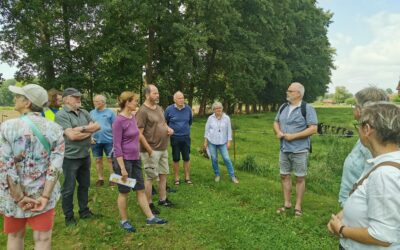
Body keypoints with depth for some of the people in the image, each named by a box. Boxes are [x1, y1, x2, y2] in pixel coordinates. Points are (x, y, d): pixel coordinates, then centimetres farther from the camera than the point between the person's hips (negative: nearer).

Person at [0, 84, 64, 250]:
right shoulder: (54, 129, -8)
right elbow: (56, 165, -14)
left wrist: (19, 198, -9)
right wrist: (45, 197, -12)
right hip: (42, 194, 0)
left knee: (15, 235, 23)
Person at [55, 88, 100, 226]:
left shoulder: (84, 112, 7)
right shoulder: (61, 115, -13)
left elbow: (97, 126, 3)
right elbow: (71, 135, -22)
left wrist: (82, 129, -12)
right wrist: (88, 130, -9)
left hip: (85, 155, 7)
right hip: (70, 157, -7)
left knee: (84, 185, 18)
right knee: (68, 188, 7)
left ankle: (84, 211, 33)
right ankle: (68, 216, 22)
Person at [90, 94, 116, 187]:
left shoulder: (110, 112, -2)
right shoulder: (92, 113, 8)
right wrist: (90, 137, 0)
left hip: (108, 140, -3)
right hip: (95, 141, 3)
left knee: (111, 159, 3)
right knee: (98, 160, 11)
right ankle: (100, 178, 22)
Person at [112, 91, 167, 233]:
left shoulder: (133, 117, 7)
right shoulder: (119, 121, -17)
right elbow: (117, 146, -18)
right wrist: (122, 168, -19)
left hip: (135, 159, 8)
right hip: (124, 160, -7)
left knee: (141, 190, 13)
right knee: (124, 192, 8)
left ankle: (150, 218, 22)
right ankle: (124, 221, 25)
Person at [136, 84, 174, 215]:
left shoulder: (159, 108, 10)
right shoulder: (142, 111, -16)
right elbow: (139, 134, -19)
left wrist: (169, 129, 1)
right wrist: (150, 150, -19)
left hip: (163, 149, 8)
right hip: (151, 150, -8)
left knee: (163, 174, 16)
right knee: (150, 177, 2)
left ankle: (163, 199, 31)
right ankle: (149, 204, 16)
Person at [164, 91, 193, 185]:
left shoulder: (188, 109, -3)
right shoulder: (169, 109, -9)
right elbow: (165, 122, 7)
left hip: (186, 137, 2)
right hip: (174, 137, -2)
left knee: (186, 158, 9)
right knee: (176, 159, 8)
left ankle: (187, 177, 21)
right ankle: (176, 178, 21)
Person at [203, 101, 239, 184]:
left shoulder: (226, 118, -4)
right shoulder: (210, 118, -2)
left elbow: (229, 130, 0)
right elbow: (207, 130, 4)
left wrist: (229, 142, -3)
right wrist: (205, 141, 2)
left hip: (222, 142, -1)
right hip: (212, 142, 1)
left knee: (227, 159, -4)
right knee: (214, 159, 5)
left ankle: (232, 176, 6)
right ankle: (217, 175, 23)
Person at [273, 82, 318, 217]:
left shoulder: (307, 108, -11)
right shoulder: (283, 107, 9)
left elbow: (313, 128, -16)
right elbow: (276, 122, 19)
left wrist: (293, 136, -19)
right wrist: (278, 132, -3)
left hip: (300, 150, -6)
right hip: (284, 149, 6)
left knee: (300, 178, 5)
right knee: (284, 176, 12)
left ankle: (298, 206, 17)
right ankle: (287, 203, 26)